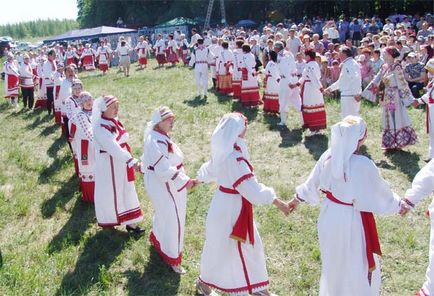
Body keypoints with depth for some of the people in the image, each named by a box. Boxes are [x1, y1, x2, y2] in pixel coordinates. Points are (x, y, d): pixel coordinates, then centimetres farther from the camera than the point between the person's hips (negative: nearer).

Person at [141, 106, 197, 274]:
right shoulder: (156, 142, -28)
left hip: (166, 184, 10)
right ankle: (173, 258, 11)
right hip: (163, 185, -10)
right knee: (172, 220, -2)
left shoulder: (160, 136, 4)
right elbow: (164, 169, -33)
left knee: (163, 214, 28)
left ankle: (156, 238, 52)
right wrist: (184, 182, -34)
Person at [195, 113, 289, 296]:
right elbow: (250, 186, -32)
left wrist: (197, 179, 40)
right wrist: (277, 202, -29)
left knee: (249, 244, 18)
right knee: (222, 248, 10)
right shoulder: (233, 157, -29)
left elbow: (209, 169, 20)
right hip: (231, 206, -10)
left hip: (230, 203, 10)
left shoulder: (224, 151, 2)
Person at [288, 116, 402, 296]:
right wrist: (398, 205, 7)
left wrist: (298, 198, 20)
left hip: (330, 216, 6)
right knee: (358, 266, 17)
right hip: (351, 221, -6)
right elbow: (380, 193, -12)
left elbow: (312, 183, 3)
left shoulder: (328, 156, -12)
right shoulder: (363, 165, -28)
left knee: (333, 262, 27)